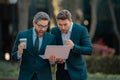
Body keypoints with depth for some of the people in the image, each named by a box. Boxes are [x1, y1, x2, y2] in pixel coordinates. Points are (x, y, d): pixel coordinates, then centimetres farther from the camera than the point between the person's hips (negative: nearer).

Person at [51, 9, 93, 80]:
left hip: (77, 72, -3)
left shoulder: (81, 30, -9)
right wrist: (56, 58, -12)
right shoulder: (54, 31, 1)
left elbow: (89, 50, -12)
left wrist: (73, 47, -28)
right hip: (61, 73, 3)